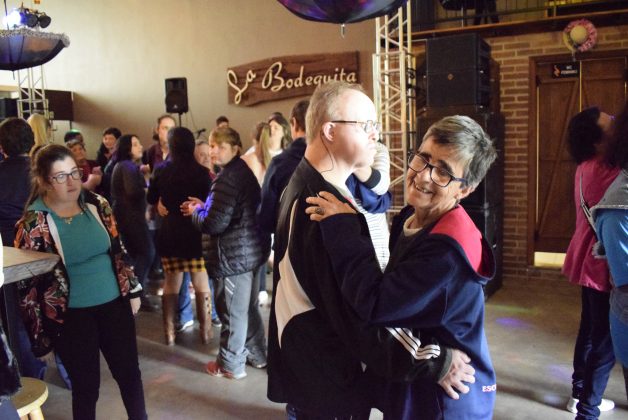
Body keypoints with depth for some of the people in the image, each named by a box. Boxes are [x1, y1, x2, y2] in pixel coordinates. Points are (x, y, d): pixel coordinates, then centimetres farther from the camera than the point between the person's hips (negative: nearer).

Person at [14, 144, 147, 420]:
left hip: (114, 304, 4)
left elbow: (118, 249, 9)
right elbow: (27, 287, -9)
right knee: (86, 386, 12)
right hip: (71, 318, -3)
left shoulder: (96, 204, -2)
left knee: (130, 374, 16)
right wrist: (40, 338, -7)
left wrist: (133, 290, 10)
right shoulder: (33, 224, -14)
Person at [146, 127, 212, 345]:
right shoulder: (201, 172, -14)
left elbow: (151, 200, 10)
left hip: (169, 233, 3)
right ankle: (205, 330, 17)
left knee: (171, 283, 15)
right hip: (196, 233, -3)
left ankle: (169, 331, 21)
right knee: (202, 284, 10)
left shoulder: (161, 170, -4)